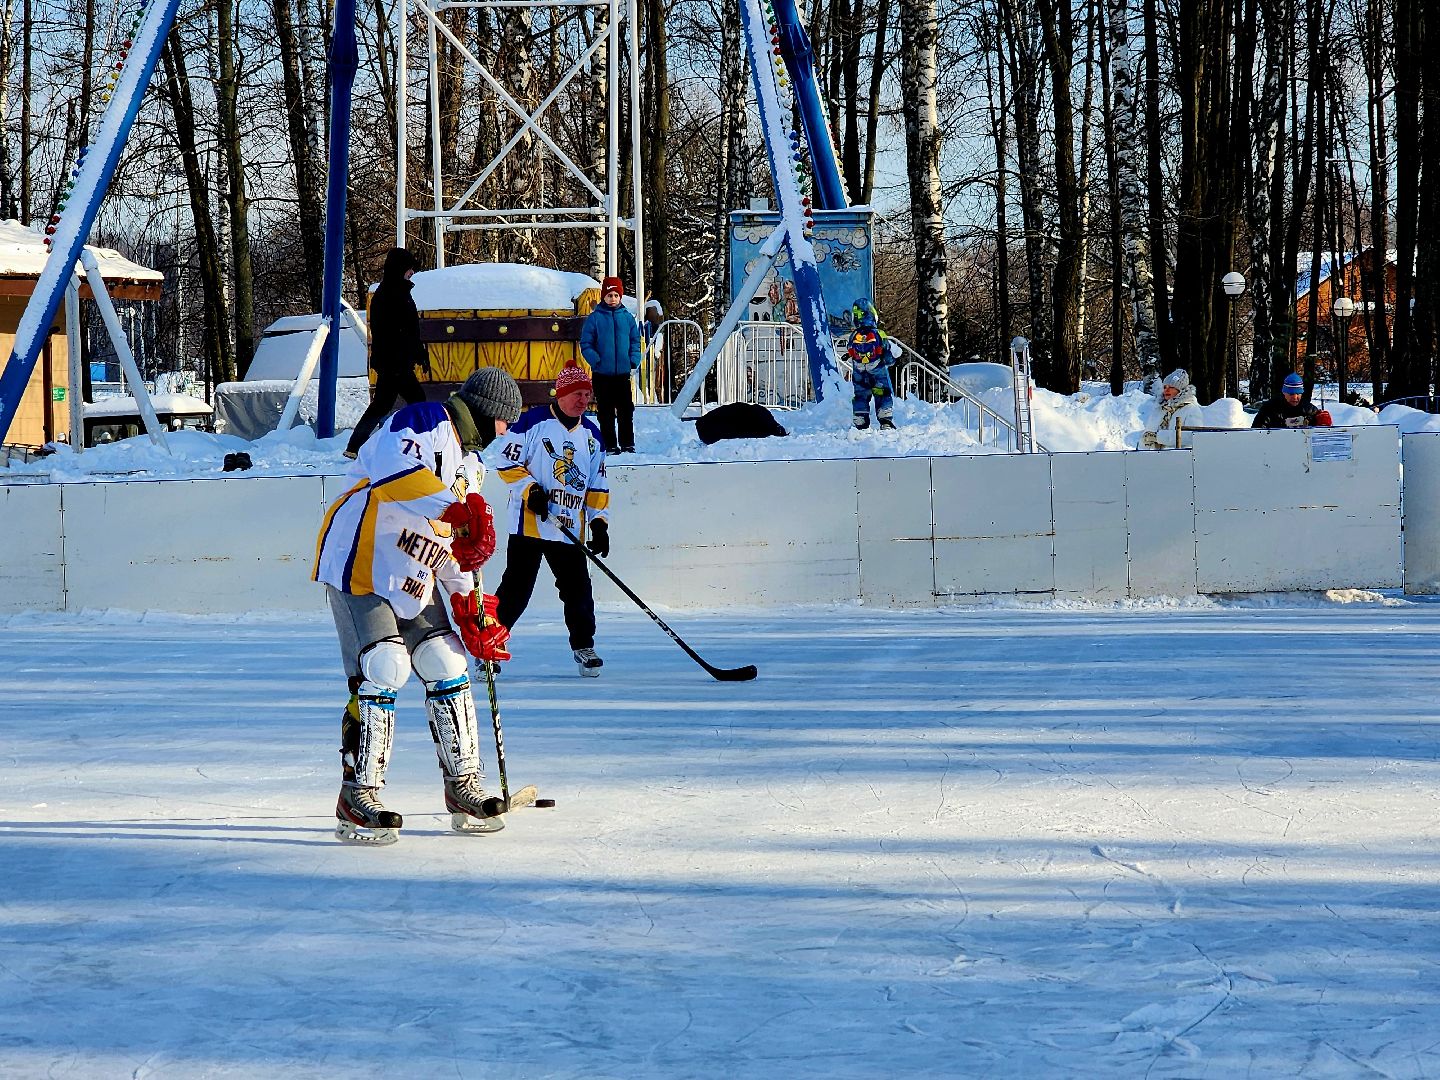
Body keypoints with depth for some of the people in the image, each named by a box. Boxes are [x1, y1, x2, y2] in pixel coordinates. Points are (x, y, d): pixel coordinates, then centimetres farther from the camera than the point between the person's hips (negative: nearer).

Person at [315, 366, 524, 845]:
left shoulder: (470, 461, 17)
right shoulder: (427, 423, -14)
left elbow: (458, 544, 24)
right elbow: (391, 467, -36)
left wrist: (471, 606, 15)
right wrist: (455, 507, -44)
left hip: (413, 581, 10)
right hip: (359, 566, -10)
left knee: (449, 670, 7)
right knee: (382, 673, -17)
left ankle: (463, 788, 18)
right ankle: (357, 801, -10)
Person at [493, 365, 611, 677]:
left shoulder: (591, 435, 13)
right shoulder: (533, 422, -5)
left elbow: (597, 487, 17)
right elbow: (508, 464, -4)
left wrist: (599, 523, 8)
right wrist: (530, 490, -15)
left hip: (570, 529, 5)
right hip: (528, 523, -5)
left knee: (578, 589, 3)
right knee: (516, 589, -5)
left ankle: (583, 646, 17)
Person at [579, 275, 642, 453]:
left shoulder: (628, 317, 4)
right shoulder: (594, 318, -3)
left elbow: (635, 342, 10)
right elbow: (586, 345, -3)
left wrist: (634, 361, -4)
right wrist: (596, 361, -16)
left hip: (623, 373, 2)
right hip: (602, 374, -2)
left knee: (626, 411, 3)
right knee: (606, 412, 4)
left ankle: (627, 444, 10)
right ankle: (610, 445, 10)